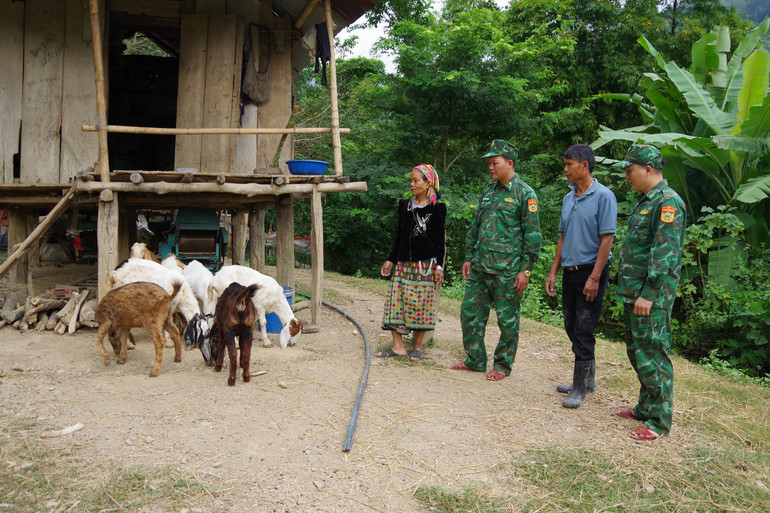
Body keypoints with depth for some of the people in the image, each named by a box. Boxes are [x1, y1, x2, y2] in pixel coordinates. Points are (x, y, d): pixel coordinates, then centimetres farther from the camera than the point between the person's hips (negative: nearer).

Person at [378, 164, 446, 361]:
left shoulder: (436, 209, -1)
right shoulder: (404, 206, 12)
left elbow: (439, 240, -1)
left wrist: (439, 266, -7)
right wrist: (390, 260, 16)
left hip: (425, 264, -4)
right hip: (403, 264, 5)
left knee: (420, 304, -1)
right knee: (396, 301, -1)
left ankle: (418, 345, 14)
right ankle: (398, 345, 8)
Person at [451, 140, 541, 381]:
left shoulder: (524, 194, -7)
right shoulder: (488, 191, 14)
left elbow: (533, 235, -10)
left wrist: (525, 270, -13)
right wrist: (469, 258, 16)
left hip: (507, 270, -7)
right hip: (480, 268, 7)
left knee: (507, 319, 4)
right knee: (470, 313, 9)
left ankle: (503, 365, 18)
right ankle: (475, 360, 23)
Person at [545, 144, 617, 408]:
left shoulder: (603, 196, -10)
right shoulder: (569, 198, 12)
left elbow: (607, 239, -14)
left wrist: (595, 278, -19)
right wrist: (553, 272, 12)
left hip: (591, 271, -7)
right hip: (570, 271, 8)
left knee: (583, 331, -4)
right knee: (572, 327, 13)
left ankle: (579, 388, 5)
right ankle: (588, 378, 29)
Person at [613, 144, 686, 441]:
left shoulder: (668, 203, -15)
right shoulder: (646, 201, 16)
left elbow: (665, 255, -22)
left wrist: (648, 294, -24)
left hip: (651, 296, -10)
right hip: (633, 292, 10)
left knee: (652, 355, -4)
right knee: (637, 351, 17)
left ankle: (659, 421, 6)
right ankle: (646, 407, 30)